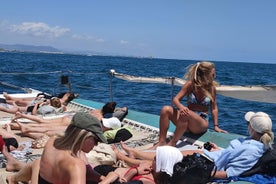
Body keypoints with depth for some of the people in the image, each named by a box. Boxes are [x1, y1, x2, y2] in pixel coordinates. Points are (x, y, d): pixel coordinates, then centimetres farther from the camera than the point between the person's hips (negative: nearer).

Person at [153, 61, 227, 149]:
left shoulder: (212, 87, -3)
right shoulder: (190, 84, -5)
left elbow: (214, 108, 6)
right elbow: (176, 99, -8)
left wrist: (216, 126, 2)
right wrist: (181, 107, -31)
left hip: (202, 123, -2)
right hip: (187, 120, 2)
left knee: (186, 113, -35)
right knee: (166, 109, -22)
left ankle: (172, 143, -23)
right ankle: (162, 141, -19)